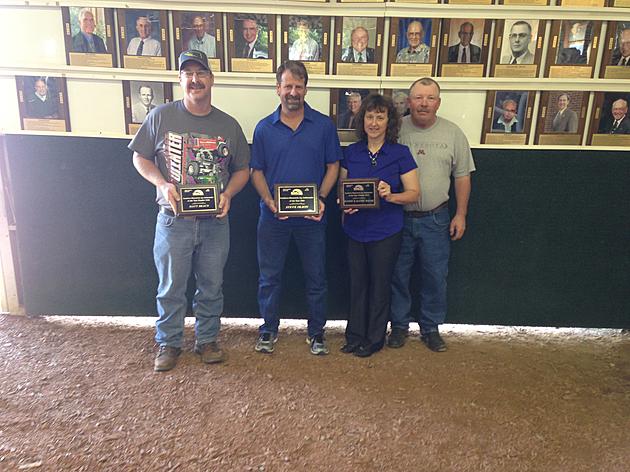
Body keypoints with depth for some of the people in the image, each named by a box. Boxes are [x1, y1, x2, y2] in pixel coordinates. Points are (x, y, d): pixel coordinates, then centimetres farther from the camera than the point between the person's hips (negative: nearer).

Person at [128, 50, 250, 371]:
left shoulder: (228, 125, 4)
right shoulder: (161, 116, -1)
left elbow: (242, 169, 10)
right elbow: (140, 157, 4)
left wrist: (228, 194, -9)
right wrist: (162, 184, -13)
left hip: (215, 221, 2)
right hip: (173, 219, -1)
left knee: (211, 287, 13)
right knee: (171, 288, 9)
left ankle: (207, 340, 32)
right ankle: (168, 343, 29)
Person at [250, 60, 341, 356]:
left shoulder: (324, 125, -1)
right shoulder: (264, 128, 1)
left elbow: (333, 166, 2)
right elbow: (257, 171, 4)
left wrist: (321, 198, -13)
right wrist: (269, 201, -13)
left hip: (311, 218, 0)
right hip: (273, 217, 1)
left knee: (316, 278, 10)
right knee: (269, 276, 11)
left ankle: (316, 331, 28)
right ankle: (269, 329, 30)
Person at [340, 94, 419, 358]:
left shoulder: (400, 153, -5)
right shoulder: (351, 153, 4)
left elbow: (414, 193, -6)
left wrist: (391, 196, -24)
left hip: (386, 232, -3)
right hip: (355, 230, 3)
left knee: (379, 286, 8)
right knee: (357, 284, 12)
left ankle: (374, 339, 26)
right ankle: (355, 336, 29)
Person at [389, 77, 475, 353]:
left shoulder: (452, 133, 0)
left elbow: (462, 176, 5)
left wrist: (461, 215, 3)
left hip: (435, 219, 1)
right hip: (399, 217, -1)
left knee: (435, 278, 9)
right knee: (398, 276, 10)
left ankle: (431, 328, 28)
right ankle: (399, 325, 29)